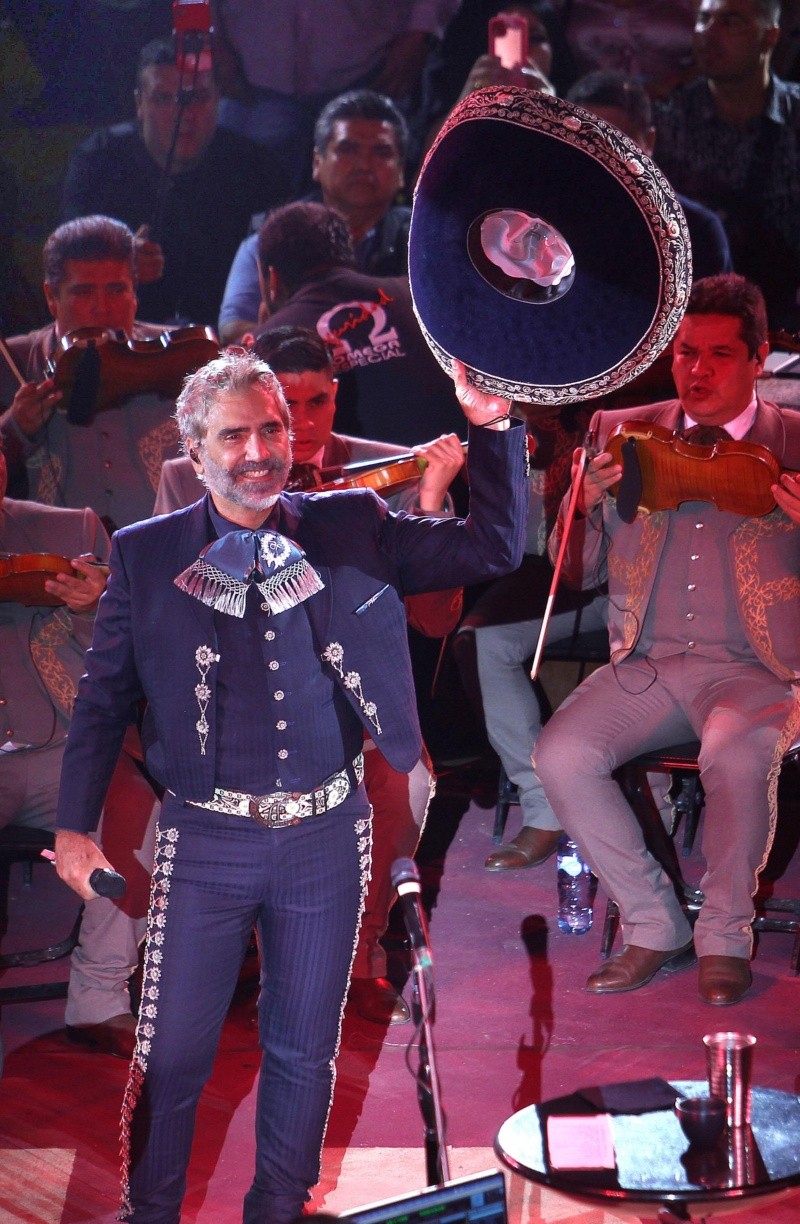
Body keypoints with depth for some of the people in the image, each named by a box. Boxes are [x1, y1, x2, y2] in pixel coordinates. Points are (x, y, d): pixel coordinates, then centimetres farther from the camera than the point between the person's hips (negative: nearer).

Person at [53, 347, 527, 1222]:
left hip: (327, 837, 2)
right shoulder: (147, 556, -1)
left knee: (304, 1050, 13)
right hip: (207, 839, -2)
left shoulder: (352, 531, 3)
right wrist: (74, 826, 0)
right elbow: (103, 698, 4)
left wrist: (491, 427, -9)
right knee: (171, 1053, 3)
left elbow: (493, 546, 2)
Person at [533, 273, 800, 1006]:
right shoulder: (625, 434, 11)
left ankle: (725, 938, -12)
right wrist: (585, 500, -8)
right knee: (560, 755, -21)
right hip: (647, 665, 4)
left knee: (736, 755, -35)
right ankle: (656, 928, -4)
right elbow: (575, 572, 12)